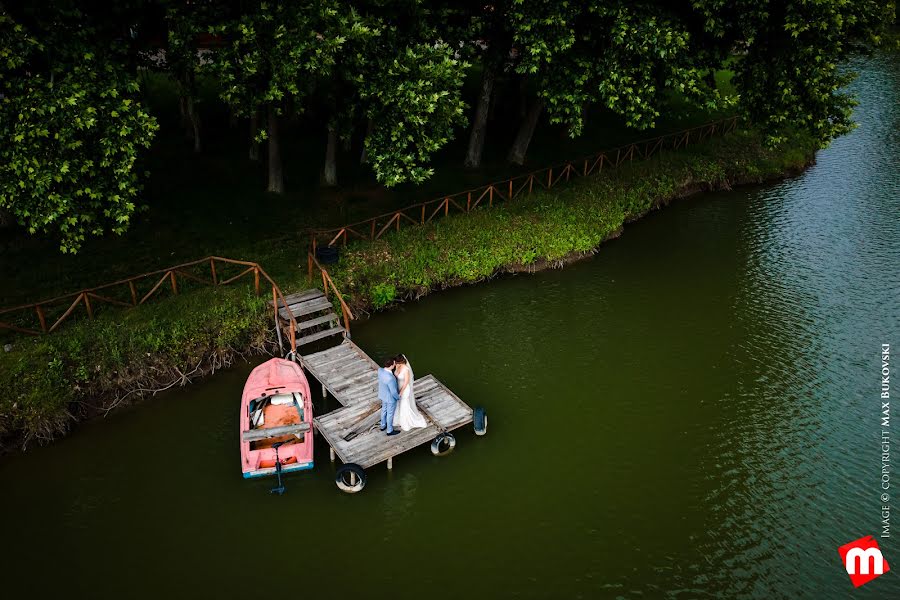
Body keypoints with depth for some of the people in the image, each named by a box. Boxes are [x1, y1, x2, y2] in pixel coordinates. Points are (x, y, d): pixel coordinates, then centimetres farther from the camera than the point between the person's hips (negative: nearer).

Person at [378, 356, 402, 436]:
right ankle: (390, 431, 40)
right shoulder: (390, 378, -43)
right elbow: (394, 392, -30)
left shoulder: (380, 370, -20)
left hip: (383, 395, 7)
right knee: (390, 414, 17)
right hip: (390, 398, -7)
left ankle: (383, 426, 53)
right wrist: (398, 397, -9)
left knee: (384, 410, 30)